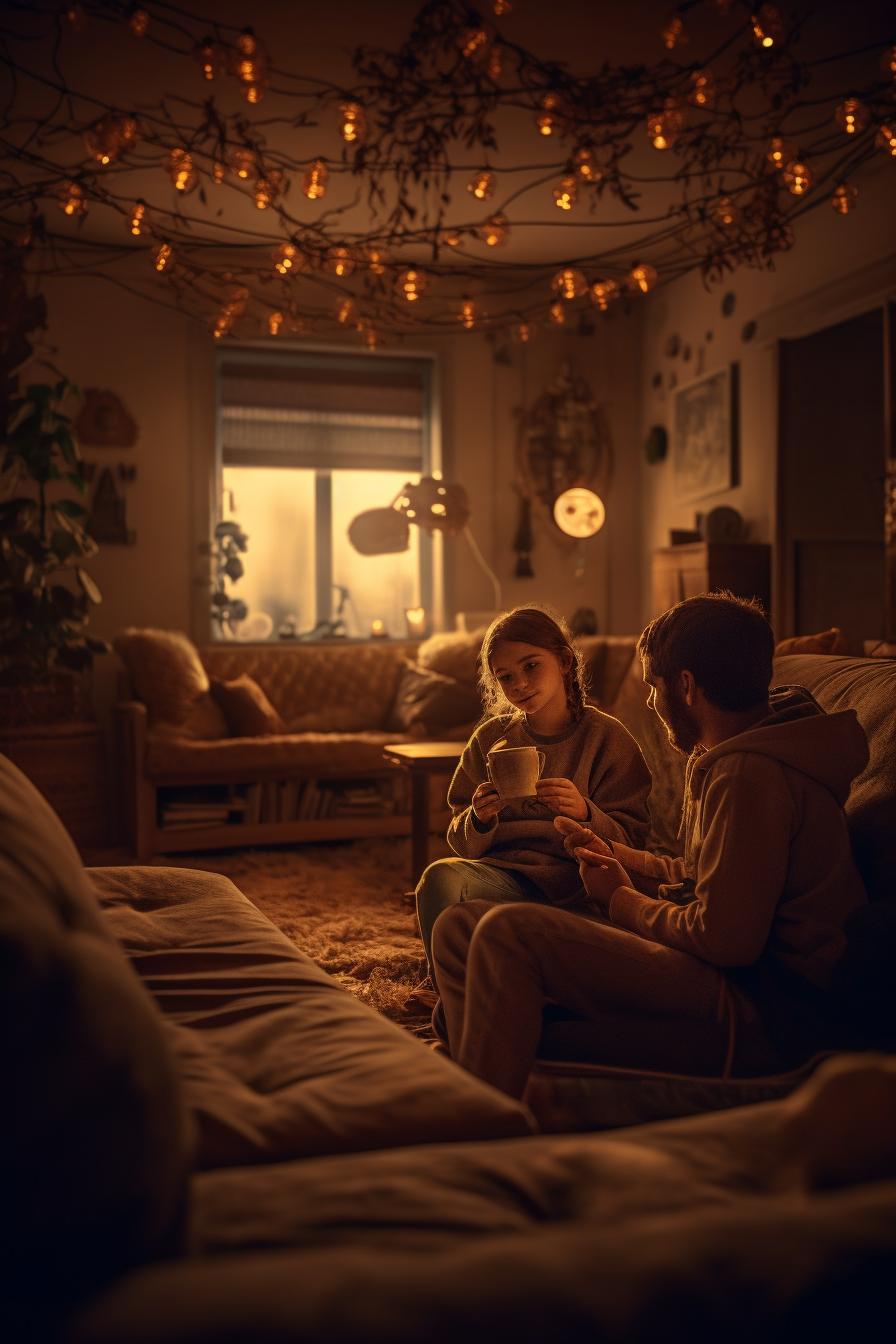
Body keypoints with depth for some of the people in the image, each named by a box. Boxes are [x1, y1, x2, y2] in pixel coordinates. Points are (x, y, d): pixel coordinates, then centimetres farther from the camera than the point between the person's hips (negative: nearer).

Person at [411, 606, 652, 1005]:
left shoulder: (607, 737, 1)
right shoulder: (491, 738, 11)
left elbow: (632, 841, -3)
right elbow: (463, 842, 11)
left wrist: (585, 814, -24)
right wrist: (479, 821, -13)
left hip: (567, 879, -4)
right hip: (500, 868, 4)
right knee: (440, 875, -30)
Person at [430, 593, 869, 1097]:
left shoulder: (750, 772, -18)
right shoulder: (742, 754, 16)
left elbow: (726, 938, -22)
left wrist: (622, 900, -5)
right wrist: (615, 855, 20)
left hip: (764, 1018, -10)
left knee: (508, 933, -25)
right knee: (461, 927, 1)